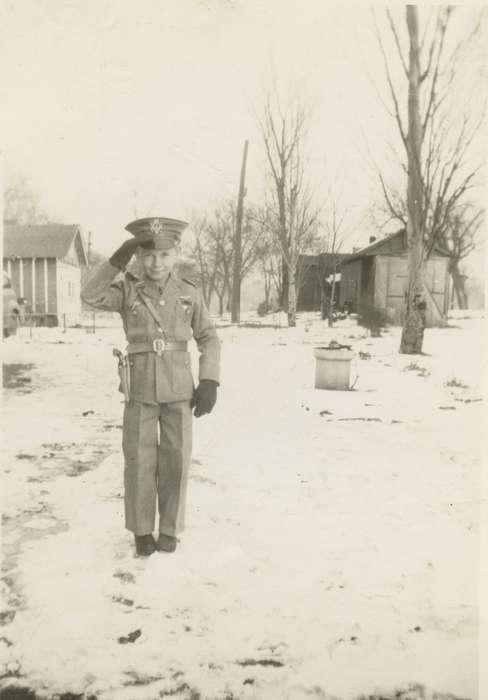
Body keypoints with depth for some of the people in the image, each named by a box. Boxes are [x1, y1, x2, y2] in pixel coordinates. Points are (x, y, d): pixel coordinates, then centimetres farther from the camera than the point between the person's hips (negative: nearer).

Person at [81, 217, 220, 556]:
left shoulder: (190, 293, -1)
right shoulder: (128, 290, -1)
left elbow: (209, 338, 2)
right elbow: (91, 295, -17)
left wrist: (210, 382, -7)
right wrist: (118, 260, -22)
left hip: (178, 389, 0)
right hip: (140, 389, 0)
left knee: (175, 460, 5)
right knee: (139, 461, 5)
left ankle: (169, 529, 24)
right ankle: (142, 530, 24)